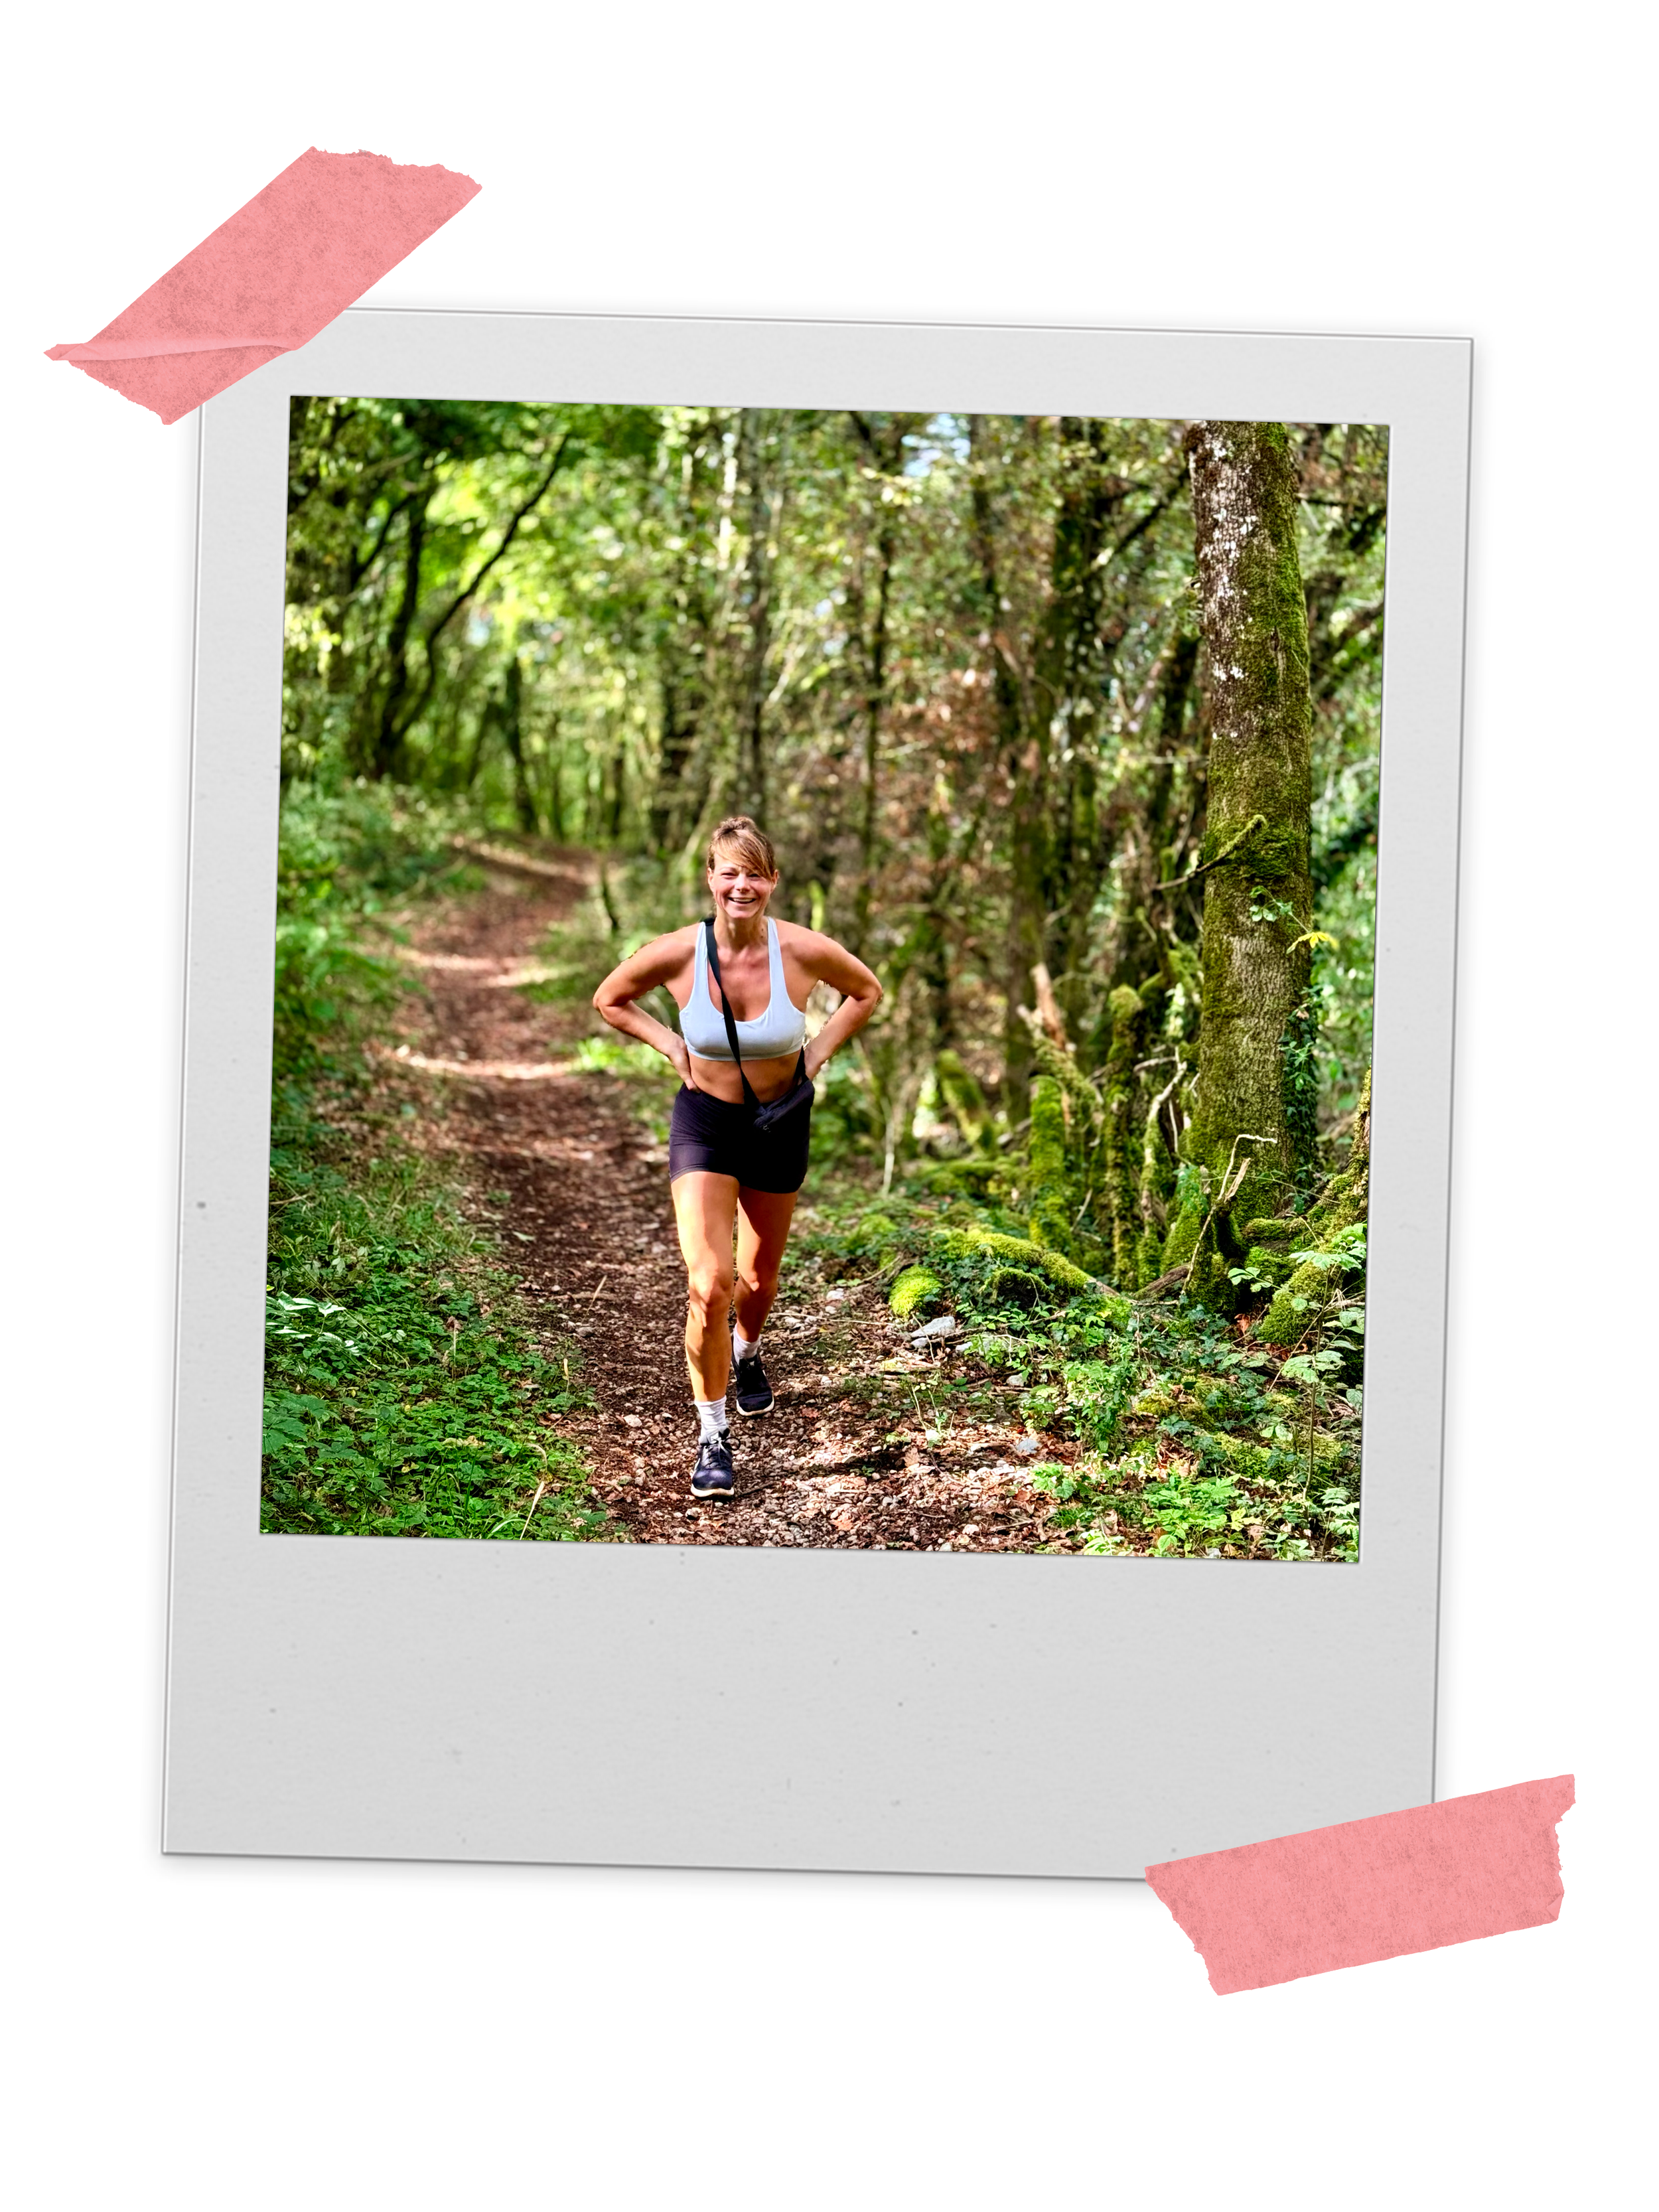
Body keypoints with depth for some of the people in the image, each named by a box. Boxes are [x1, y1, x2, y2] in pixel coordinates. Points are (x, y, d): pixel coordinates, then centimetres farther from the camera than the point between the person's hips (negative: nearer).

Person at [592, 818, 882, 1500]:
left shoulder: (803, 951, -19)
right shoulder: (678, 954, -19)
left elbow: (867, 991, 3)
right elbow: (609, 999, 1)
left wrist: (817, 1053, -6)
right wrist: (673, 1047, -9)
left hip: (781, 1124, 2)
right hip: (704, 1123, -2)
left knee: (757, 1280, 18)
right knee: (709, 1285, -15)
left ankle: (747, 1353, 55)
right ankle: (712, 1436, 0)